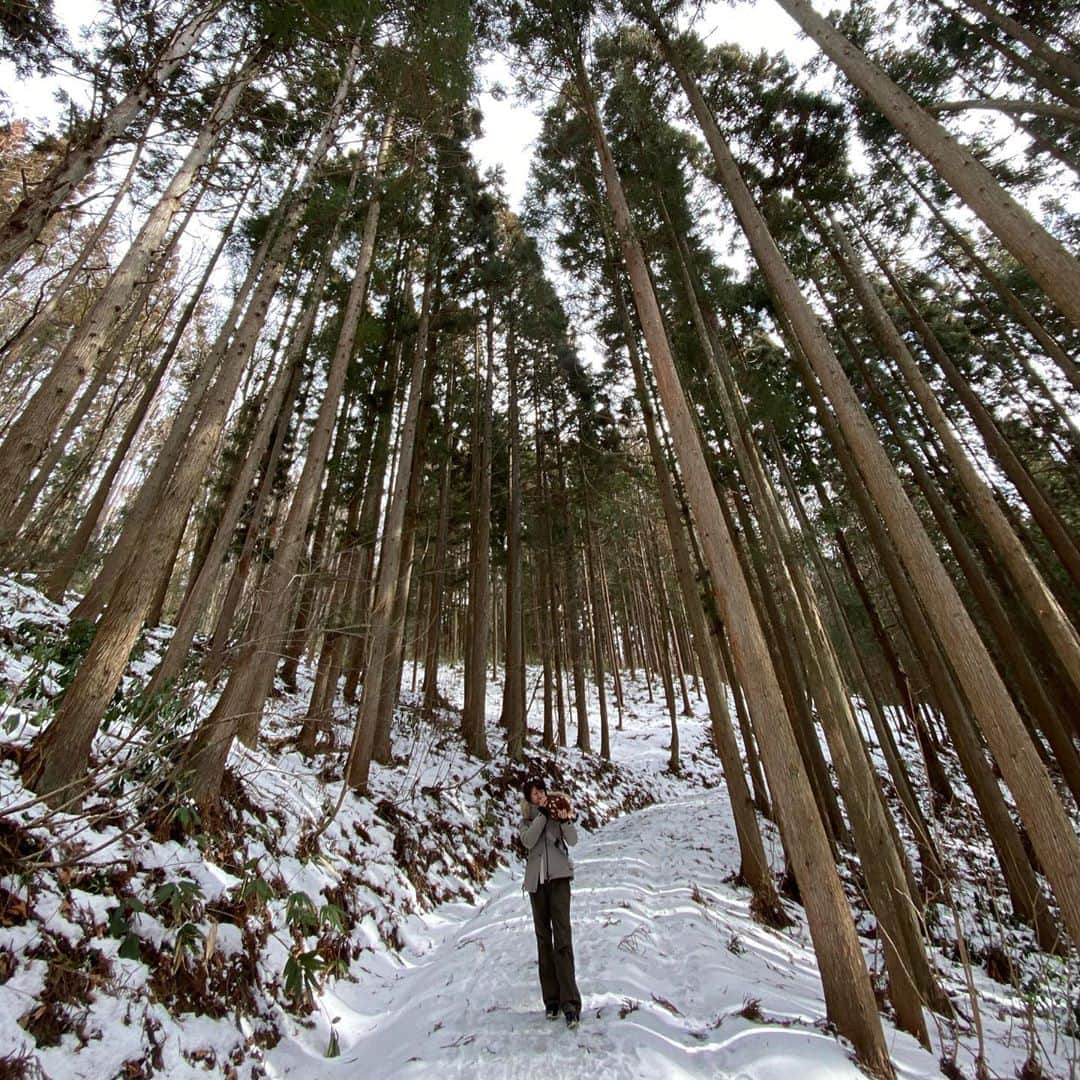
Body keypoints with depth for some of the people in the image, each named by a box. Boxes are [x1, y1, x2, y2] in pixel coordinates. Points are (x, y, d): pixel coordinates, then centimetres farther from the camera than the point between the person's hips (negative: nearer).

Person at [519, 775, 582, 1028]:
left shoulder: (559, 813, 5)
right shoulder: (526, 820, 9)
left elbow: (573, 840, -6)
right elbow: (528, 841, -12)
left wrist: (565, 821, -25)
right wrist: (542, 815, -17)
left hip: (558, 877, -2)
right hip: (536, 881, 3)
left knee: (562, 938, -10)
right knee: (543, 938, 10)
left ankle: (570, 1002, -8)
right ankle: (551, 999, 21)